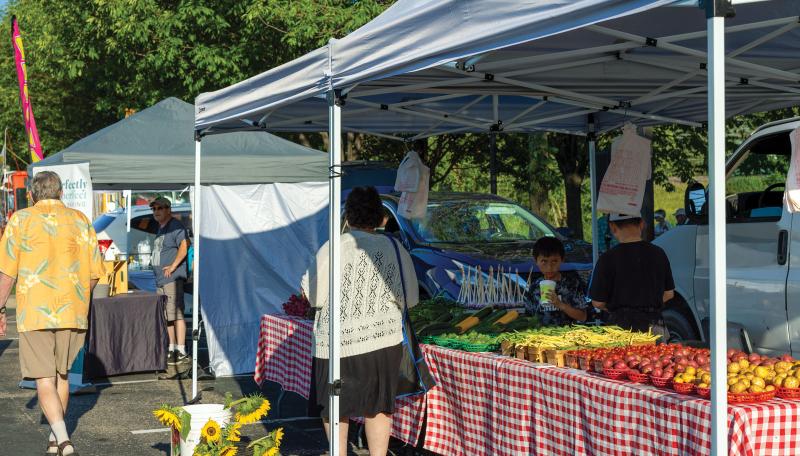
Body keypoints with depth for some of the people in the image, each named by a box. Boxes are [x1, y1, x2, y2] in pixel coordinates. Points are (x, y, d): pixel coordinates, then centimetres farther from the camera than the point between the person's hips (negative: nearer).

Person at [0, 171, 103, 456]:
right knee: (61, 374, 17)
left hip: (35, 312, -3)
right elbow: (95, 272, 6)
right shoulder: (80, 220, 6)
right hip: (73, 313, 3)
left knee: (44, 379, -2)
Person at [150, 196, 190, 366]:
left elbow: (184, 245, -23)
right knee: (166, 316, 14)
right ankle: (171, 350, 23)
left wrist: (173, 266, -22)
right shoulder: (160, 228, 21)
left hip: (172, 278, -10)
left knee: (176, 314, -11)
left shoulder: (176, 226, -10)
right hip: (160, 280, 10)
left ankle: (181, 353, -11)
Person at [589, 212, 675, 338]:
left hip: (621, 326, -4)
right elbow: (669, 294, 14)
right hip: (654, 327, 4)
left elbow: (598, 303, -5)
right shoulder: (658, 253, 5)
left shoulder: (608, 258, -9)